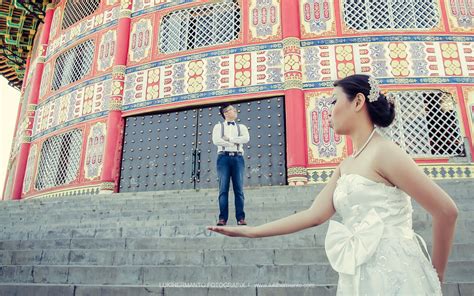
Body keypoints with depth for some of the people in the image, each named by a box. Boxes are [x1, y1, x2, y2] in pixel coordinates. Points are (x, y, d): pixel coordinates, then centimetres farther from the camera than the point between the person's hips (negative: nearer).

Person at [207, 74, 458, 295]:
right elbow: (314, 215, 5)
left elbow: (446, 211, -11)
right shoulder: (345, 166, 12)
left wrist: (436, 275, 0)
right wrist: (248, 232, 3)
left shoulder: (384, 152, -11)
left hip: (393, 276, -7)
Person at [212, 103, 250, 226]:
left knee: (239, 189, -3)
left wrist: (229, 139, -5)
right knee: (223, 189, -5)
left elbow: (246, 138, -2)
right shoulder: (218, 126, 13)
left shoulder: (241, 127, 18)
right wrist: (234, 143, -5)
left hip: (238, 158, 2)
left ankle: (240, 218, -3)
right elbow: (216, 140, -6)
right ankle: (222, 218, -5)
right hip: (224, 157, -1)